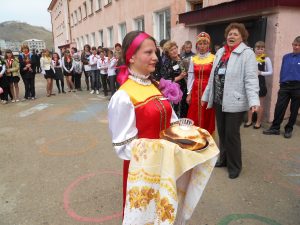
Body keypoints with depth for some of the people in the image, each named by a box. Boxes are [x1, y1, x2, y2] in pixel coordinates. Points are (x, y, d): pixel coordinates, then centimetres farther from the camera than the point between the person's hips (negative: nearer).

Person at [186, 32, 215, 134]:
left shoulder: (213, 58, -2)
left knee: (208, 118, 3)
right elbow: (191, 77, 8)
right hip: (196, 91, 3)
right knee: (194, 118, 4)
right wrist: (189, 93, 4)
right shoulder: (193, 59, 9)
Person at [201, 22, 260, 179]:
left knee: (232, 135, 2)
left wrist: (254, 101, -25)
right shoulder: (220, 52, 13)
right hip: (218, 100, 6)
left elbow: (251, 79, -14)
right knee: (222, 133, 15)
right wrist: (206, 96, 17)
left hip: (235, 102, -6)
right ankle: (224, 159, 34)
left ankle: (234, 166, 21)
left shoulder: (247, 53, -6)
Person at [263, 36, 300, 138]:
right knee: (279, 108, -1)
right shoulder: (286, 57, 9)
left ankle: (289, 129, 22)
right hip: (285, 86, 2)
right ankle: (275, 128, 10)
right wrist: (281, 83, 6)